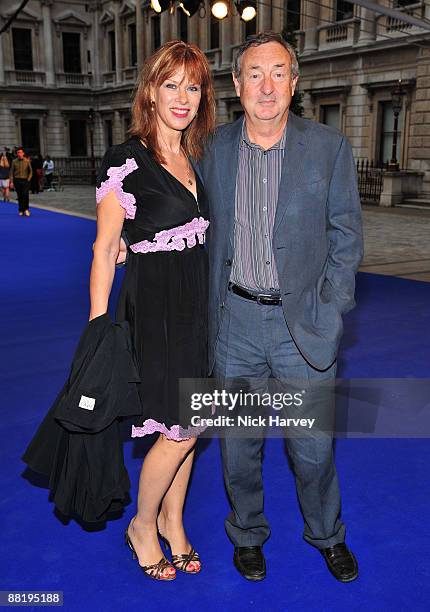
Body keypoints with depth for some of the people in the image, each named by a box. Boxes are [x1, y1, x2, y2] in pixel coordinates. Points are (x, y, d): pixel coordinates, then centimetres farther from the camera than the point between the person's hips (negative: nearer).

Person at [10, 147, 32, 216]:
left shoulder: (27, 161, 2)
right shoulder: (14, 161, 4)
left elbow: (30, 171, 8)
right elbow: (11, 172, 6)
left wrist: (28, 179, -3)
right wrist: (11, 181, -1)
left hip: (25, 180, -1)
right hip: (17, 181, 1)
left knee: (25, 195, -11)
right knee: (19, 196, 4)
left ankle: (26, 209, 4)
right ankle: (21, 211, 12)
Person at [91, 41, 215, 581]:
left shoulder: (197, 159, 10)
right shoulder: (126, 161, -11)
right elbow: (104, 250, -10)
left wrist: (210, 306, 12)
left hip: (198, 306, 7)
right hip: (153, 308, -6)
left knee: (187, 424, 14)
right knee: (181, 429, -1)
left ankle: (172, 520, 35)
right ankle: (141, 525, 25)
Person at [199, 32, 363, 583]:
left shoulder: (329, 147, -4)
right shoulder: (215, 149, 1)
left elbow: (346, 232, 1)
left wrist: (330, 310, -5)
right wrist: (212, 306, 5)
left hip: (303, 322, -1)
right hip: (235, 319, 2)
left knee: (313, 445, 11)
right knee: (238, 441, 14)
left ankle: (326, 534, 39)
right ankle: (247, 533, 39)